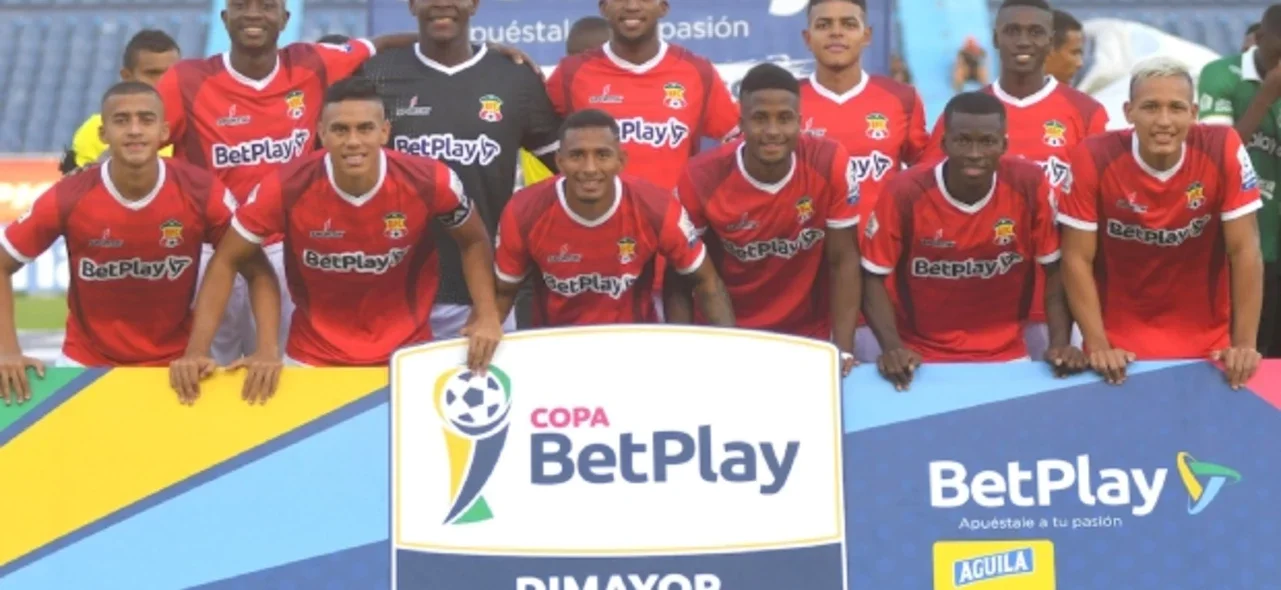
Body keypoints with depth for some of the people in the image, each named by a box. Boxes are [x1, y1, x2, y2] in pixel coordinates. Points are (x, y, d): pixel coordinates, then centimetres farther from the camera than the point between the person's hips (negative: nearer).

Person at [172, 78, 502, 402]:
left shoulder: (429, 182, -19)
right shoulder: (286, 188, -21)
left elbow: (474, 242, 0)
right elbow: (226, 261, -10)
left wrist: (487, 315, -15)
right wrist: (197, 351, -17)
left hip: (407, 355, 1)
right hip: (313, 360, -1)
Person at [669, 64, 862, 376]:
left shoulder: (830, 164, -15)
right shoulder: (701, 178, -15)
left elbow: (843, 261, -7)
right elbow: (680, 276, -6)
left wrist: (843, 350, -15)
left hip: (809, 338, 0)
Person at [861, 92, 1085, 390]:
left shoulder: (1029, 185, -8)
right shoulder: (905, 193, -12)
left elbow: (1055, 270, 1)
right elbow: (873, 278, -6)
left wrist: (1060, 343, -12)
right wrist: (892, 347, -20)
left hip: (1006, 357, 1)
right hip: (923, 359, -1)